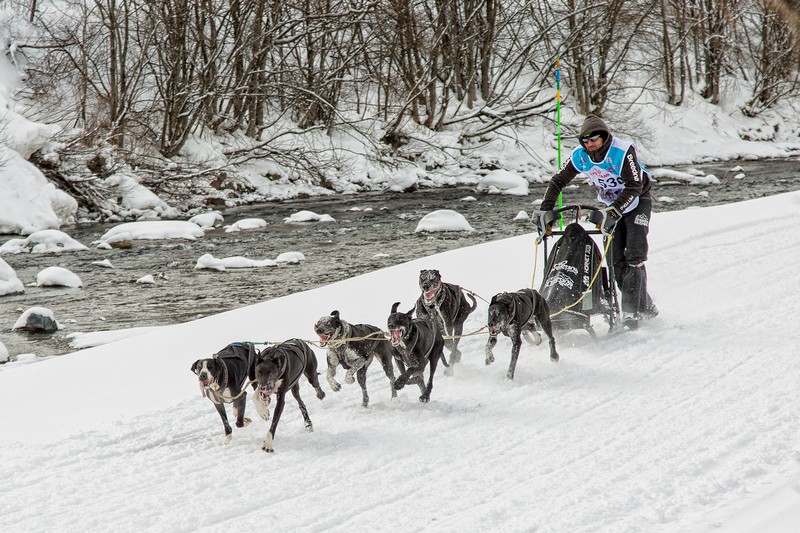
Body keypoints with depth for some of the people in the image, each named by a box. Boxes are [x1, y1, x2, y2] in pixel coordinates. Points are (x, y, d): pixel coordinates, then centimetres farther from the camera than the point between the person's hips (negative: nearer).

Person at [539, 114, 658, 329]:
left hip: (637, 202, -5)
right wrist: (546, 210, -13)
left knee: (634, 257, -16)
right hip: (612, 206, 5)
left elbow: (634, 187, -31)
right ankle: (645, 306, 7)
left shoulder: (623, 152, -30)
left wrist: (614, 212, -39)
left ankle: (631, 311, -17)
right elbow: (558, 181, -3)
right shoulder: (580, 156, -14)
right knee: (616, 260, -2)